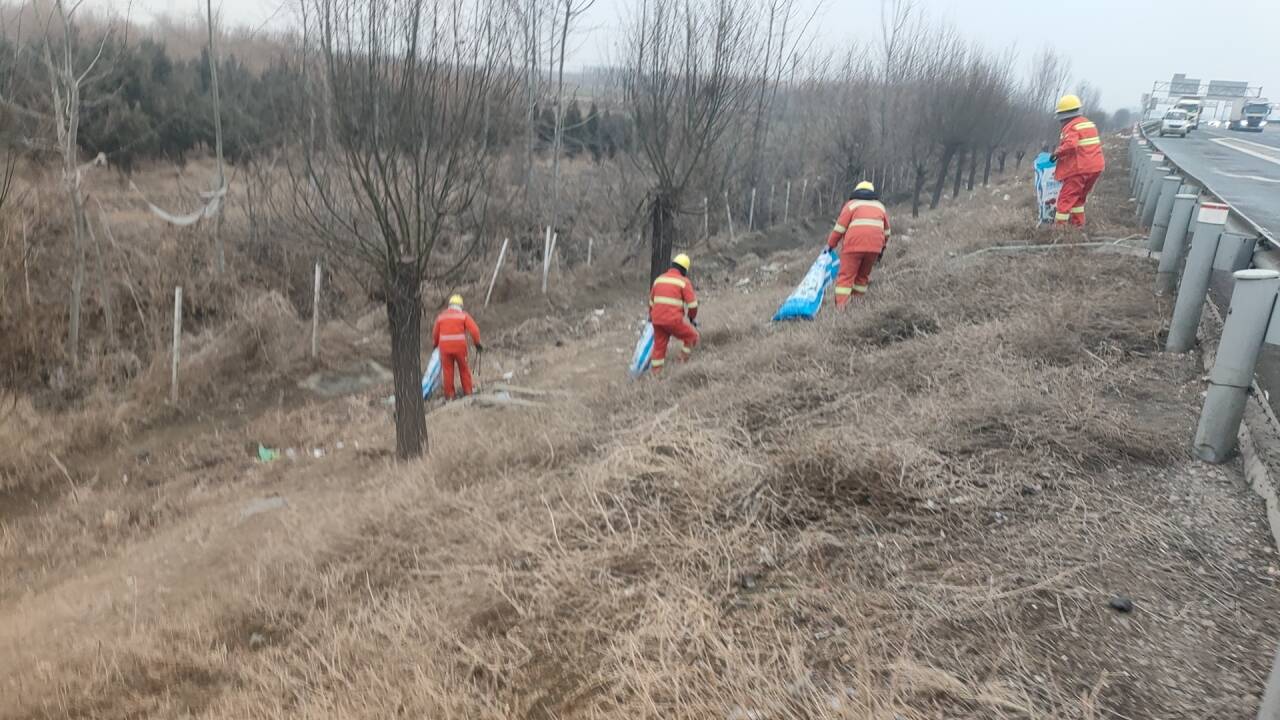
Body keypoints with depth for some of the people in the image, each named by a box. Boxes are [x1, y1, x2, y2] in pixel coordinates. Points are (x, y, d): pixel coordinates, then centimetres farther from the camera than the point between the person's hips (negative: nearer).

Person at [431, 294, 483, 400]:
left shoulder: (441, 316, 9)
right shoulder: (464, 315, 1)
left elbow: (435, 333, 12)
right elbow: (474, 330, -8)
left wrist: (435, 345, 28)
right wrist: (477, 343, 0)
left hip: (445, 347, 2)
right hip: (460, 347, -2)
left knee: (448, 371, 9)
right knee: (464, 370, 12)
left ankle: (449, 395, 12)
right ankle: (467, 392, 16)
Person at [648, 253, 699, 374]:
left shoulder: (659, 279, 15)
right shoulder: (684, 281, -3)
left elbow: (651, 301, 25)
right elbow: (692, 304, -5)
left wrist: (651, 316, 38)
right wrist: (693, 318, 12)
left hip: (657, 320, 6)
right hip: (673, 320, -6)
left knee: (659, 346, 15)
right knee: (692, 336, 14)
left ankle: (655, 373, 18)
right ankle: (683, 359, 13)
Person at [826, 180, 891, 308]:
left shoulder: (852, 204, 10)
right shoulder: (880, 206, 23)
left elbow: (840, 227, 2)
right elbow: (886, 231, 24)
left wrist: (831, 244, 10)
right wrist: (881, 250, 31)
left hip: (854, 245, -4)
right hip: (874, 247, 4)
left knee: (846, 276, -6)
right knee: (863, 275, 18)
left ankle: (840, 306, -16)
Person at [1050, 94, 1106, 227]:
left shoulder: (1071, 127, -13)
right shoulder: (1089, 123, 17)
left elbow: (1070, 145, -29)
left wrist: (1057, 153, -16)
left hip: (1079, 169, -9)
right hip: (1095, 167, 9)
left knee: (1066, 197, -5)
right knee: (1079, 196, 22)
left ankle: (1059, 225, -7)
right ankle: (1078, 223, 26)